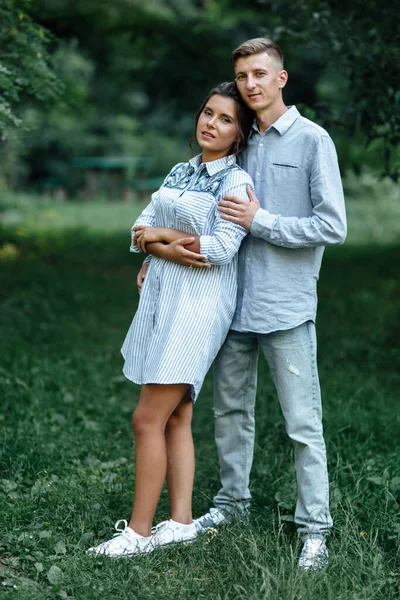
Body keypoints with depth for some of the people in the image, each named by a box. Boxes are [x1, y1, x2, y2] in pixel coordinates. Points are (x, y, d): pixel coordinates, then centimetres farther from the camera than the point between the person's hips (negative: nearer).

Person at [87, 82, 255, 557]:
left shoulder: (236, 181, -7)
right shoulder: (181, 172, 15)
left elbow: (222, 249, -19)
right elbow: (141, 228, 8)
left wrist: (160, 235, -8)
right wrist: (166, 248, -14)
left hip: (198, 304, -8)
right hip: (162, 296, 8)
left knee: (148, 419, -8)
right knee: (176, 417, 10)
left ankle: (139, 531, 0)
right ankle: (181, 521, 17)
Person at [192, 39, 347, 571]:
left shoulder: (312, 141, -5)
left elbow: (333, 226, -11)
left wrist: (260, 221, -15)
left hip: (287, 306, -6)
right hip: (235, 301, 6)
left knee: (303, 422, 0)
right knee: (230, 408, 17)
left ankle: (314, 527, 8)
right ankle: (233, 499, 33)